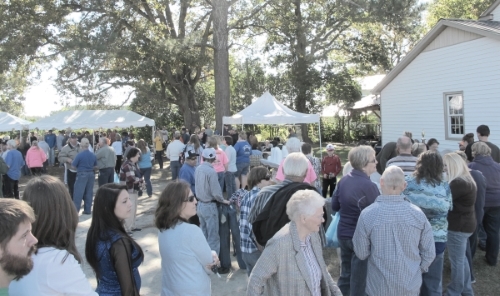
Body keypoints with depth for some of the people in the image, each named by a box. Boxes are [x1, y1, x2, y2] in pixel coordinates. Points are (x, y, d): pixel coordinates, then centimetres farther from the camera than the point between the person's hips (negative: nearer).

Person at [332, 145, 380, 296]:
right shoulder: (369, 186, -22)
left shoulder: (343, 180, -2)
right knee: (359, 280, 11)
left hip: (343, 234, 6)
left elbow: (334, 206, 8)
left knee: (345, 275, 22)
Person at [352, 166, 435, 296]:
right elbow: (429, 252, -2)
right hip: (411, 286, 2)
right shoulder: (418, 213, -10)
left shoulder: (367, 214, -17)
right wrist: (417, 271, 14)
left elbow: (361, 253, -8)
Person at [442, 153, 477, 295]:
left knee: (456, 261, 3)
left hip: (458, 225, -10)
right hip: (466, 223, 10)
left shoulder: (458, 183, -25)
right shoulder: (467, 180, 9)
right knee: (461, 258, 22)